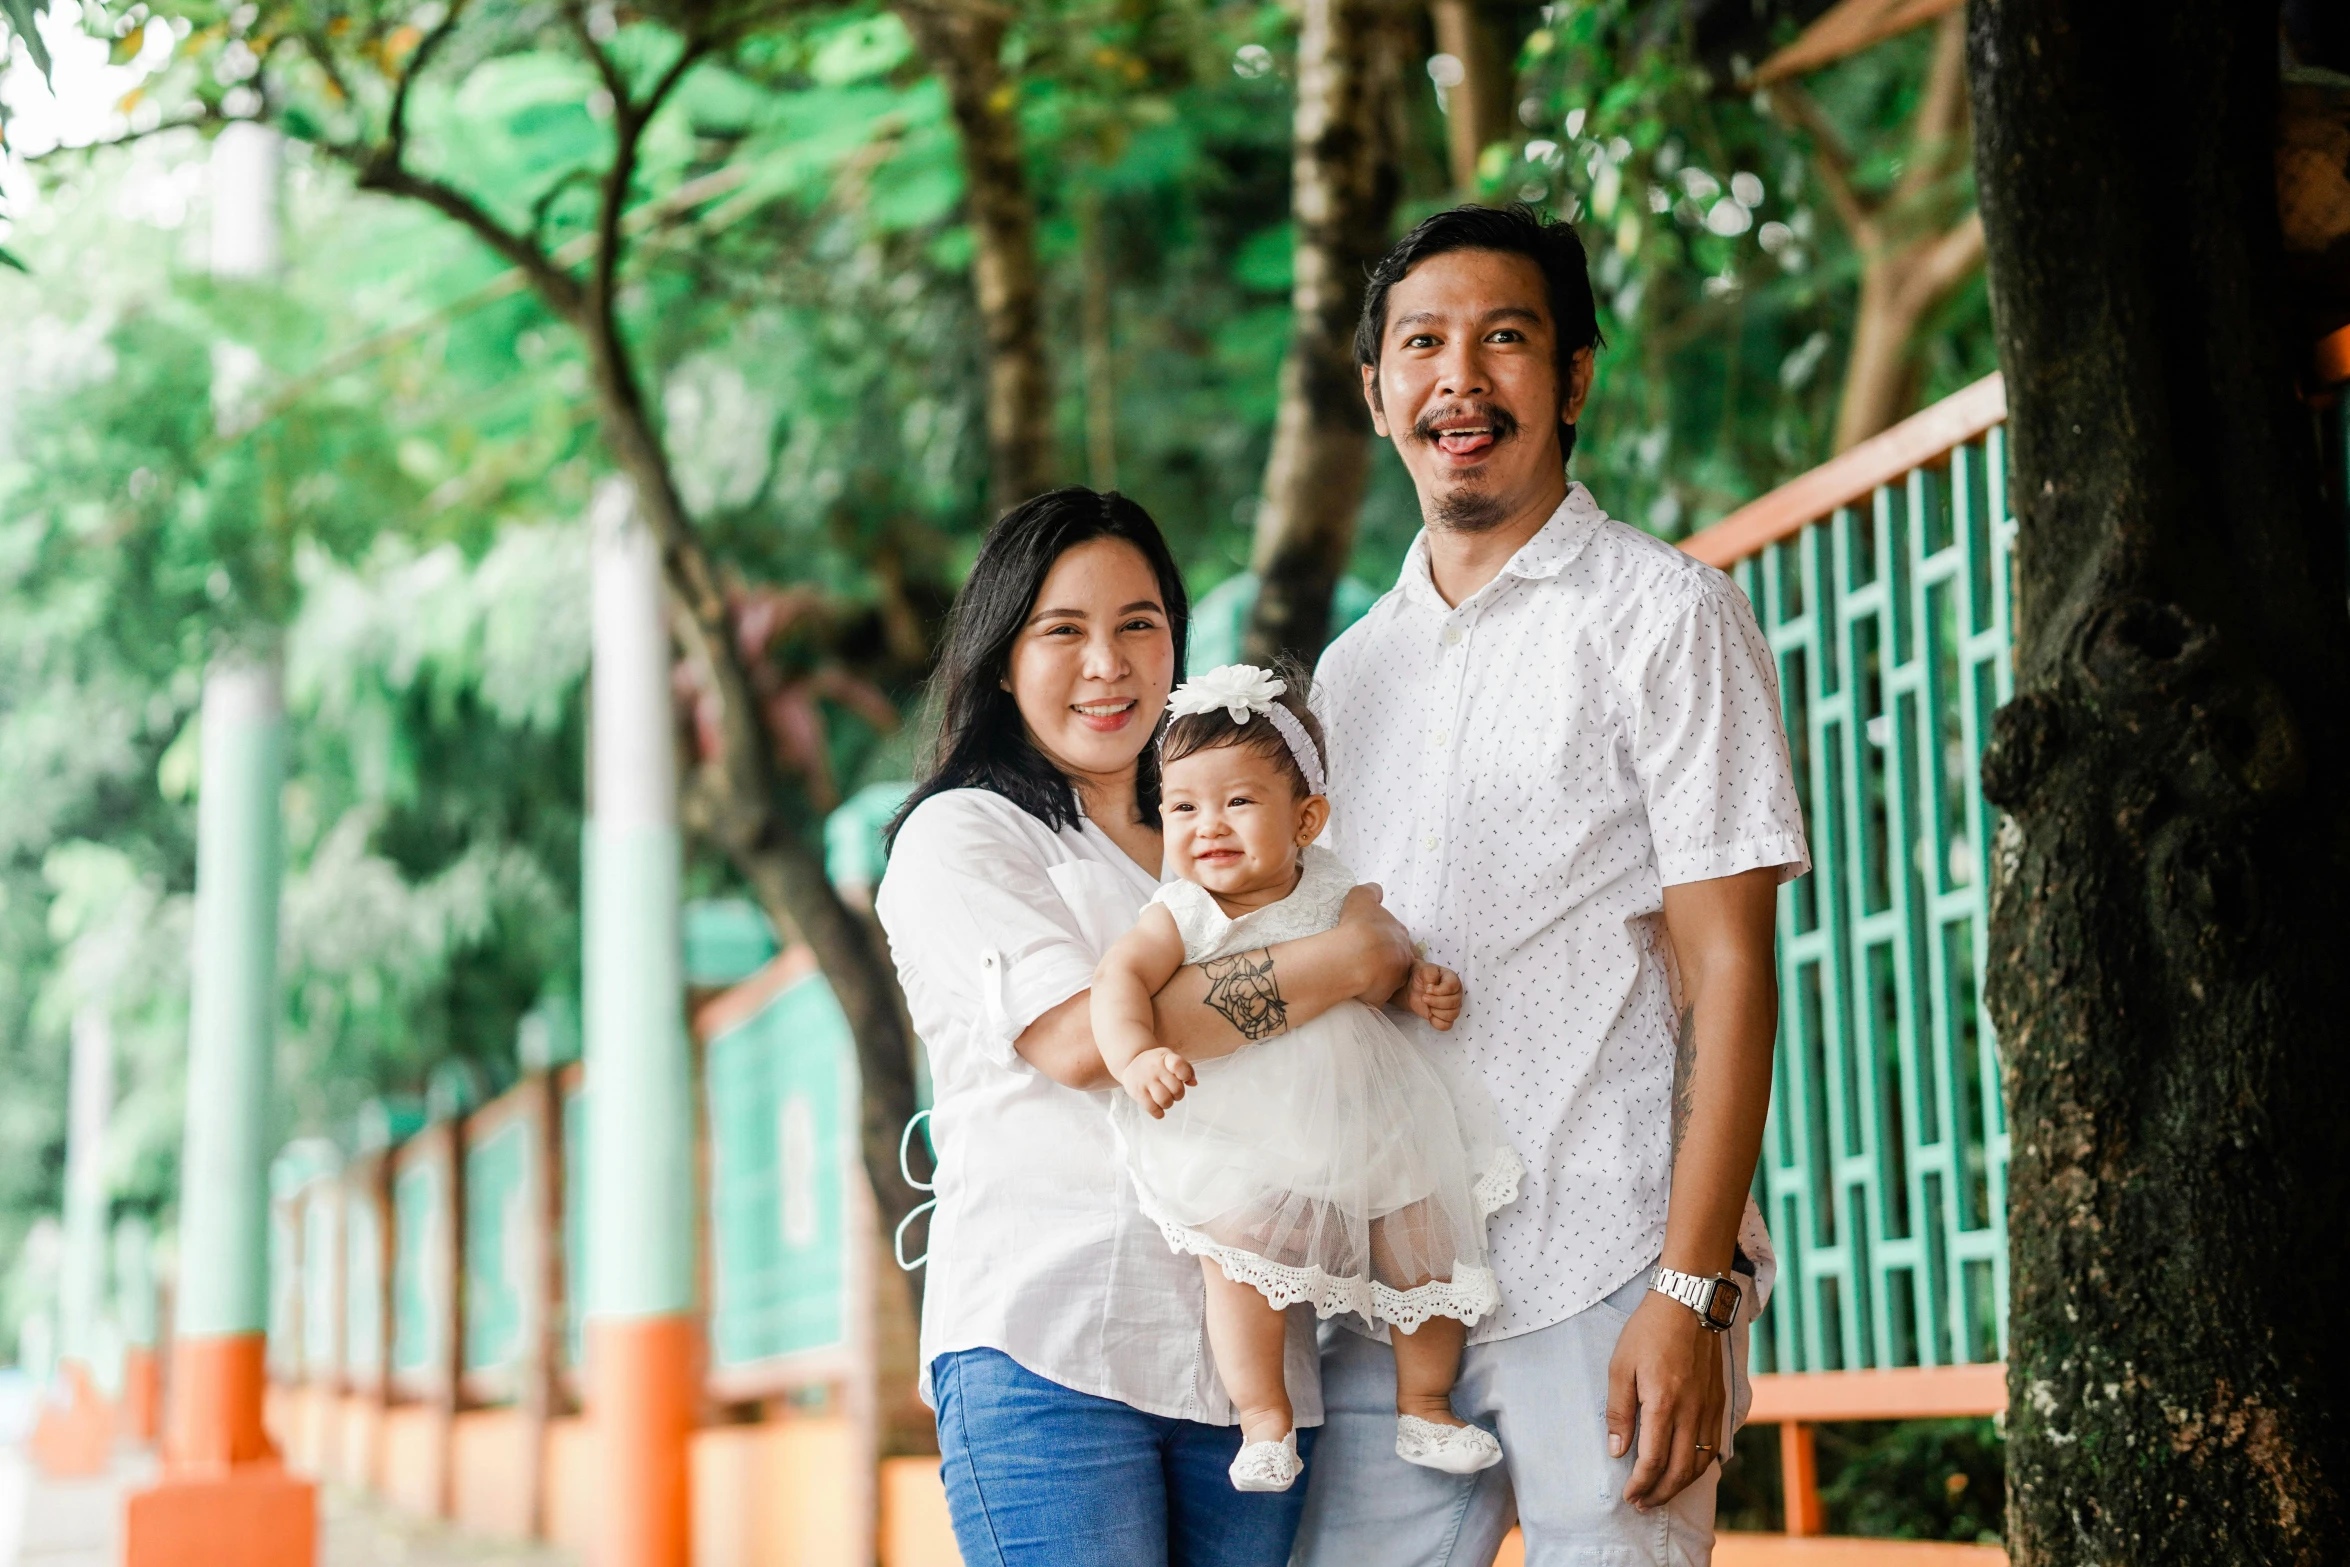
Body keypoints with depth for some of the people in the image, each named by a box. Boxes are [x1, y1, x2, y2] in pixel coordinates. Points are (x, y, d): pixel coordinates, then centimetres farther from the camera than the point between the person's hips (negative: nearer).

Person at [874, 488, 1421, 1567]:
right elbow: (1076, 1037, -14)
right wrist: (1346, 961, -9)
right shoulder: (959, 838, 4)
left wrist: (1407, 987, 3)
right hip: (1048, 1348, -5)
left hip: (1249, 1351, 5)